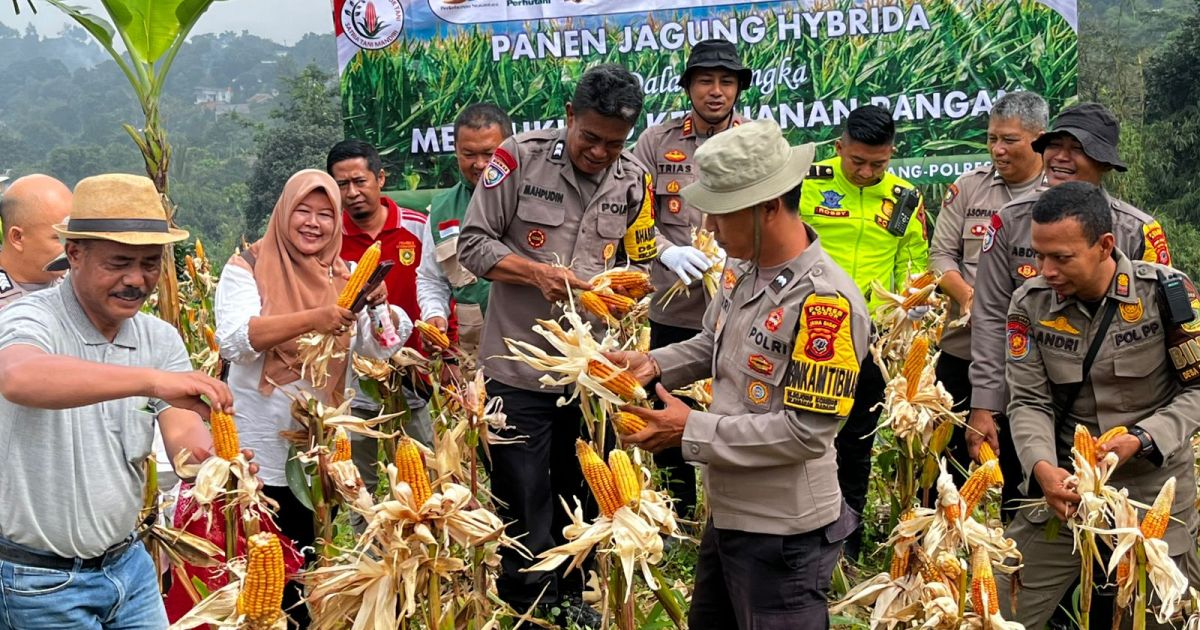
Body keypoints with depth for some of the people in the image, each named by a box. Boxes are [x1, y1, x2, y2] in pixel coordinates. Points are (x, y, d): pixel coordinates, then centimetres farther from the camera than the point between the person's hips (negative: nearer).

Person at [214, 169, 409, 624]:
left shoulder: (344, 278, 7)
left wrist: (380, 304, -21)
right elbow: (234, 339, -21)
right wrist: (311, 319, -34)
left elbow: (381, 347, 0)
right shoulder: (249, 268, -5)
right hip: (260, 456, -4)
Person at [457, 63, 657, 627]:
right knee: (523, 501, 4)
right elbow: (473, 243, -6)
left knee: (580, 495, 17)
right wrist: (538, 273, -19)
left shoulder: (633, 182, 2)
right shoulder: (520, 157, -10)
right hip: (520, 364, -3)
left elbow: (640, 266, 10)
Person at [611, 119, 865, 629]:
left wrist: (692, 429, -22)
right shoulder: (742, 270, 1)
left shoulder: (827, 302, -26)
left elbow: (804, 432, -27)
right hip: (727, 512, 9)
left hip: (783, 534, -9)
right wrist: (654, 364, 0)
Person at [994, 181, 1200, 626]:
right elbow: (1030, 402, -3)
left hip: (1156, 491, -2)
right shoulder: (1029, 303, -4)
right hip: (1068, 488, 2)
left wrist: (1143, 439, -19)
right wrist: (1042, 467, -22)